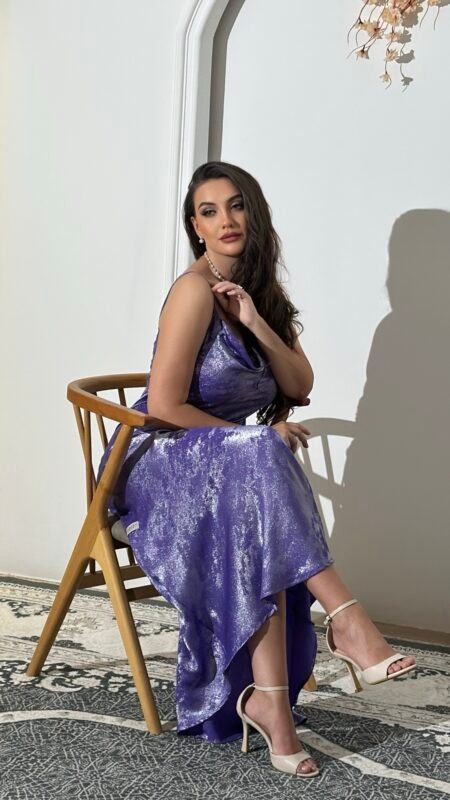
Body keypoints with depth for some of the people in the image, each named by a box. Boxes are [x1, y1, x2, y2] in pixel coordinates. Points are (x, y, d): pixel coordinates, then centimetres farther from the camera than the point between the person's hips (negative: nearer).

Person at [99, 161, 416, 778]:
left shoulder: (258, 292, 10)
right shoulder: (196, 290, -13)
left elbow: (300, 386, 3)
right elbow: (165, 407, -19)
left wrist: (256, 323, -12)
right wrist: (257, 437, -13)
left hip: (235, 468, 6)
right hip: (163, 464, -6)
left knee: (259, 531, -29)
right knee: (257, 469, -36)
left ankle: (266, 696, -34)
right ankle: (347, 620, -37)